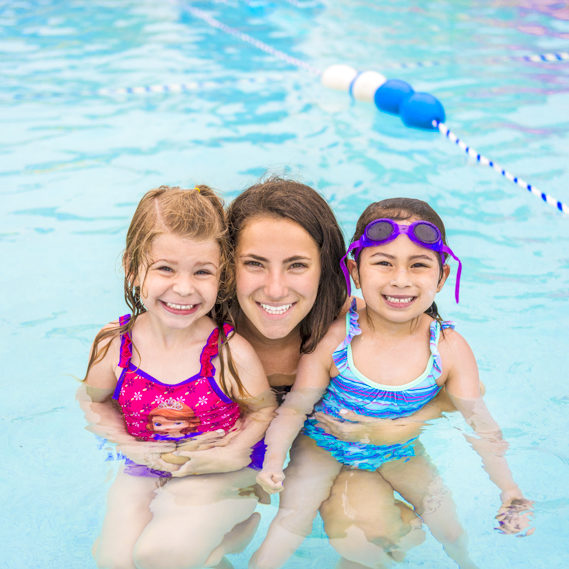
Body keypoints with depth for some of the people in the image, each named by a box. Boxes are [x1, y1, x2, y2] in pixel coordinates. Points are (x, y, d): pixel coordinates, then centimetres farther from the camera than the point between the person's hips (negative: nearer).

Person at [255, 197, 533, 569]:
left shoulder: (451, 349, -21)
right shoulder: (333, 337, -27)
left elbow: (480, 424, -16)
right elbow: (296, 407, -19)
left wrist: (510, 491, -24)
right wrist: (274, 459, -33)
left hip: (397, 451, 2)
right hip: (324, 444, -2)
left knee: (446, 516, 5)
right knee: (295, 509, -17)